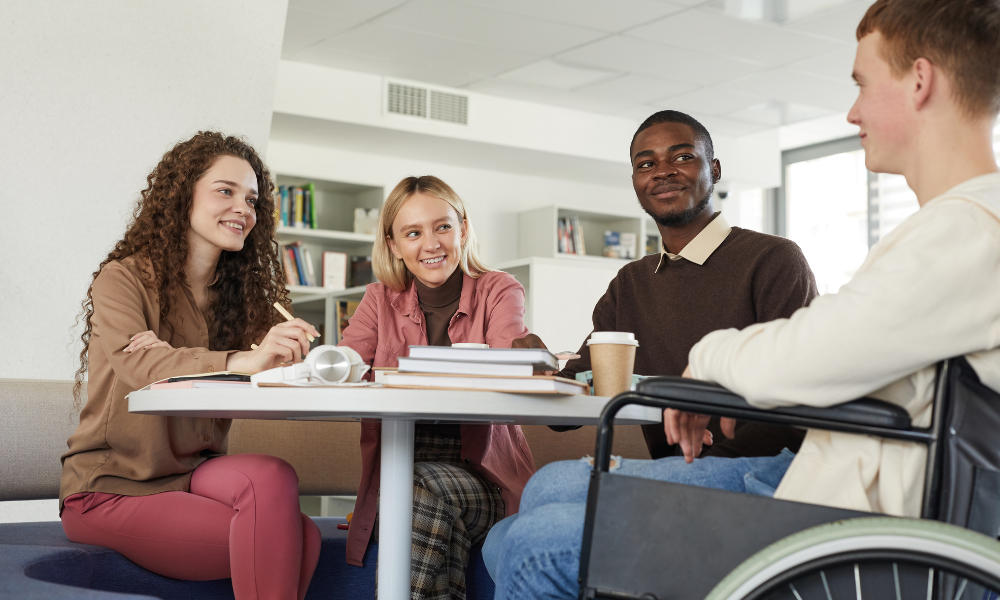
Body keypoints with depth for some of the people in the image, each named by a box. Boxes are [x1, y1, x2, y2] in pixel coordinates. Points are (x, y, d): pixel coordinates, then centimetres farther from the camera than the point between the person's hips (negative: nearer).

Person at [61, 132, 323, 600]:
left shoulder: (239, 292, 13)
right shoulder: (124, 279, -5)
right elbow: (137, 364, -25)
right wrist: (242, 362, -44)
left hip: (194, 474, 5)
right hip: (110, 487, -4)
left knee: (298, 538, -27)